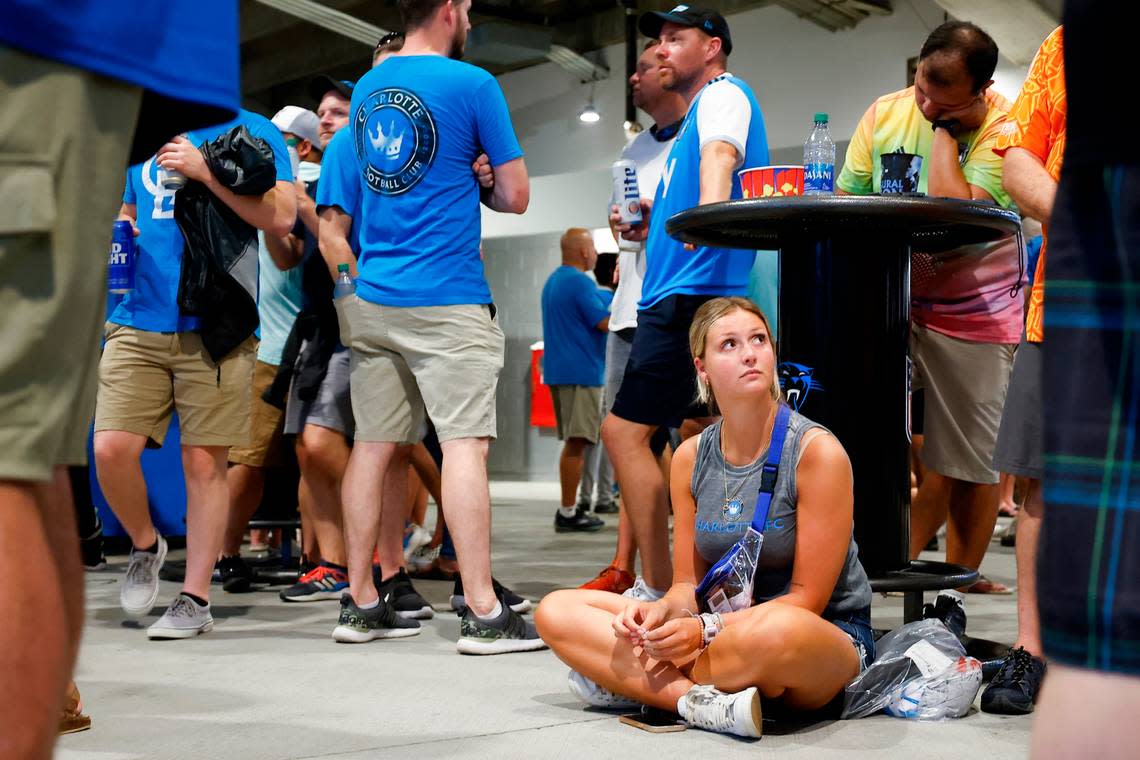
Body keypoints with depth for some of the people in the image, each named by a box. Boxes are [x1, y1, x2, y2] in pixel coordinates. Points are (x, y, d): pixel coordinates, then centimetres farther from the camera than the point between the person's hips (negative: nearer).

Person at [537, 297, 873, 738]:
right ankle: (703, 703, -24)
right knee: (556, 612, -8)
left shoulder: (817, 452, -13)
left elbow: (806, 599, -13)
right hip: (727, 627, 5)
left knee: (777, 631, -44)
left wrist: (706, 629, -23)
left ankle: (631, 683, -18)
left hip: (830, 635, -5)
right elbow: (688, 585, 5)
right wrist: (661, 612, -18)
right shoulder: (690, 458, 2)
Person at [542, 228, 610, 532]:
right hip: (580, 371, -10)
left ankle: (569, 508, 18)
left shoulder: (552, 280, 18)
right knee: (576, 442, -9)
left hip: (558, 370, 10)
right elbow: (605, 322, -18)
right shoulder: (580, 282, -13)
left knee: (572, 442, 15)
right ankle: (568, 513, -9)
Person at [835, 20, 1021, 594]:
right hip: (890, 299, 3)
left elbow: (955, 210, -28)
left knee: (973, 455, 3)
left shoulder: (1005, 128, -14)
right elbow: (843, 200, 6)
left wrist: (945, 128, -20)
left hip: (974, 310, -3)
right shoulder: (885, 113, 1)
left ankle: (962, 574, 19)